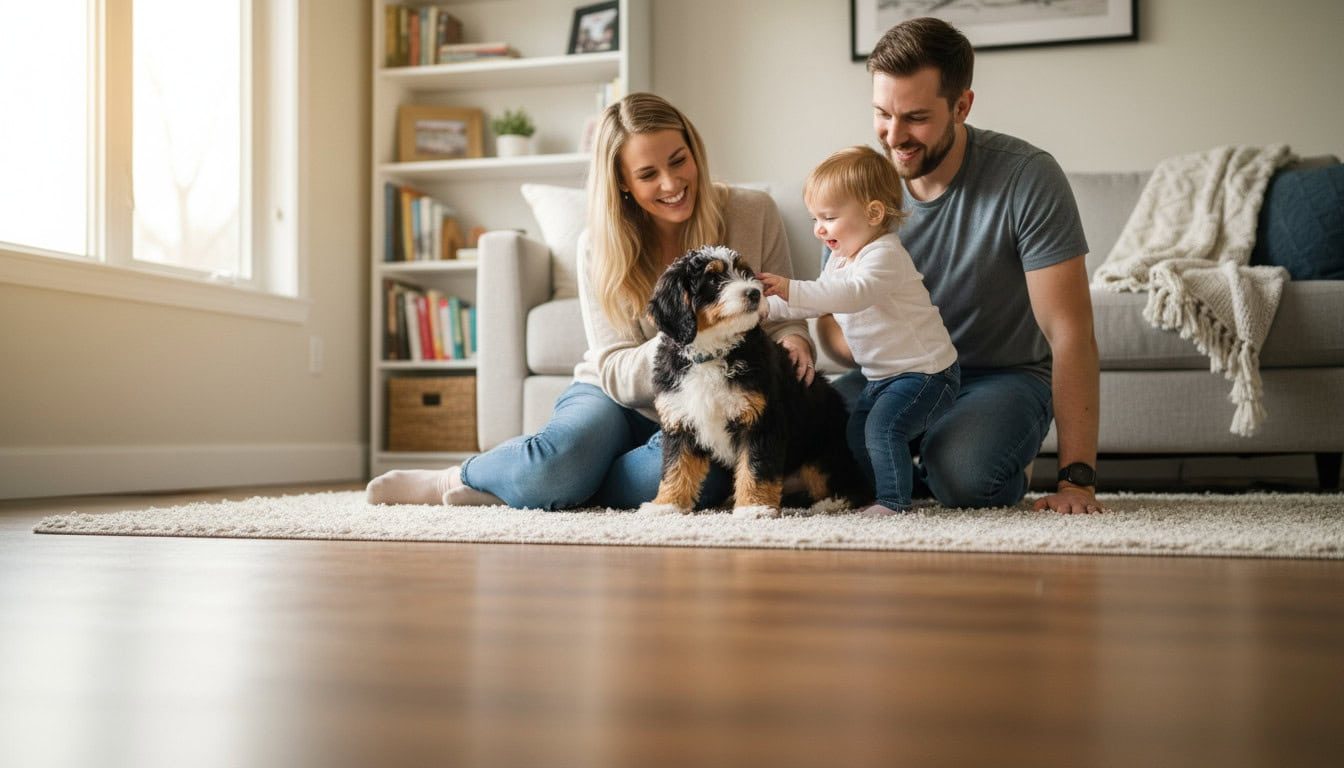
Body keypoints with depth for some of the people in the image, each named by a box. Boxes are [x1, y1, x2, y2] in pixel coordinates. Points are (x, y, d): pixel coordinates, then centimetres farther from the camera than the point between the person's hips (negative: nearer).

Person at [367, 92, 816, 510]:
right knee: (561, 456, -35)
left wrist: (793, 340, -22)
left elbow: (782, 317, 3)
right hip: (618, 398, 0)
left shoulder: (753, 214, -7)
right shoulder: (599, 248, -8)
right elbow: (616, 373, -12)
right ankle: (455, 479, -1)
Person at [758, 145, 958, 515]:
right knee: (857, 433, 12)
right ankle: (903, 481, 25)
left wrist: (791, 289, -46)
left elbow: (853, 294, -39)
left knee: (882, 426, -24)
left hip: (924, 371, -10)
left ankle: (894, 501, -12)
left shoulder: (885, 255, -22)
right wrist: (765, 305, 3)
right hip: (882, 375, 10)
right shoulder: (840, 260, 10)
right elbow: (816, 302, 18)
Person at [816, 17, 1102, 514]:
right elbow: (831, 323, -1)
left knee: (962, 477, -34)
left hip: (1004, 376, -3)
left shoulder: (1027, 178, -19)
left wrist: (1078, 478, -26)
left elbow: (1070, 333, -21)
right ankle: (924, 460, 7)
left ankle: (1012, 471, 4)